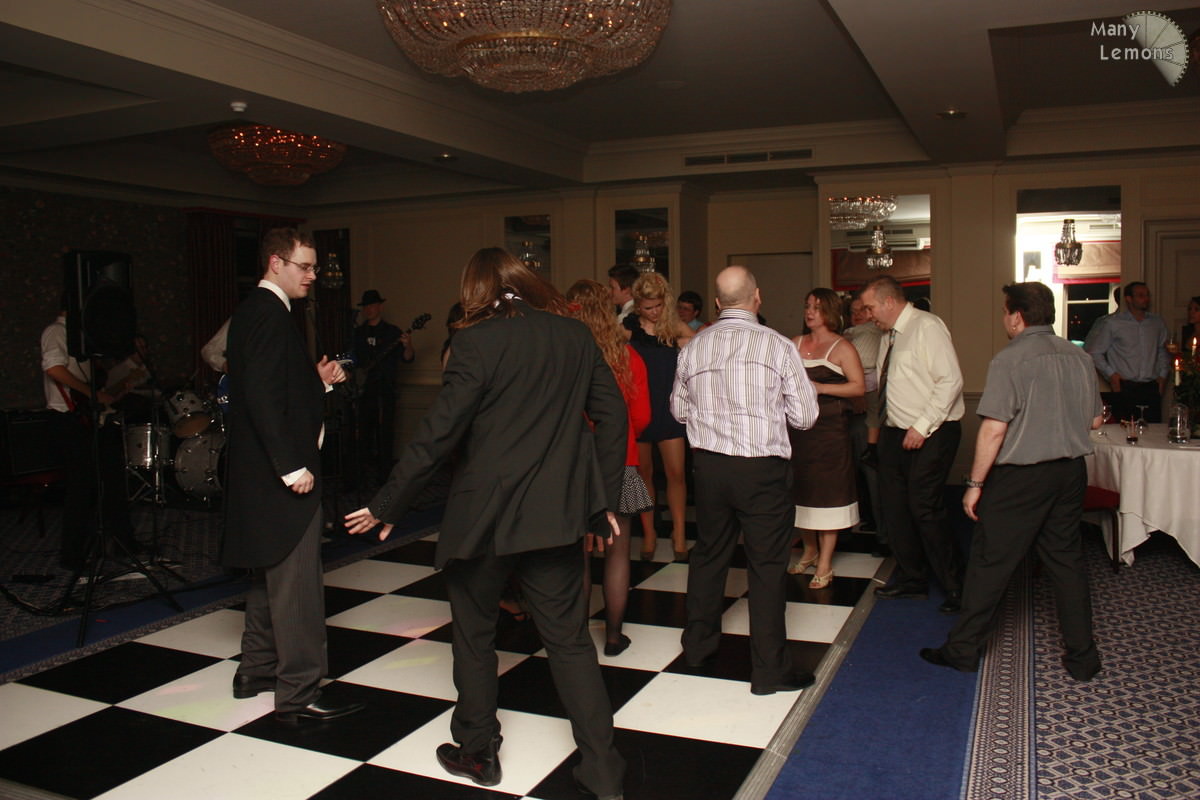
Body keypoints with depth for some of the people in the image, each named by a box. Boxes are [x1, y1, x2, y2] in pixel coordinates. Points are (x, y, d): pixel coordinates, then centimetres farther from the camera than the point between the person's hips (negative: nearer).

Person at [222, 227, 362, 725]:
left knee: (270, 570, 20)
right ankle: (298, 693, 3)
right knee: (296, 581, -5)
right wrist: (293, 465, -25)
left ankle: (257, 669, 33)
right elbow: (262, 397, -25)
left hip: (266, 472, 11)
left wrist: (318, 380, 7)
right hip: (281, 472, -11)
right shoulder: (269, 314, -16)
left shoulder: (255, 310, 15)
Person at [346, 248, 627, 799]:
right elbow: (612, 416, 5)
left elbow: (438, 433, -14)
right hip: (556, 514, 4)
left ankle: (477, 753, 30)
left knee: (475, 635, 16)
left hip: (484, 514, -4)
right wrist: (604, 498, 13)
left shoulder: (477, 341, -11)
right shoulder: (575, 335, 3)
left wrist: (387, 506, -6)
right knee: (569, 639, 12)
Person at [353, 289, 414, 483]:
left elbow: (407, 359, -4)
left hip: (384, 388, -4)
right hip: (362, 389, 4)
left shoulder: (392, 332, 3)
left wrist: (407, 347, -23)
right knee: (364, 430, 7)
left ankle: (383, 472, 0)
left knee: (384, 431, -6)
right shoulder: (357, 333, 15)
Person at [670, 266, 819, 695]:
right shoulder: (778, 346, -11)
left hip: (710, 466, 4)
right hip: (763, 470, -4)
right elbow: (804, 416, -7)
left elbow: (679, 409, 11)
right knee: (767, 566, 5)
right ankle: (769, 670, 14)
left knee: (708, 555, 19)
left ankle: (698, 643, 35)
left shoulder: (694, 348, 0)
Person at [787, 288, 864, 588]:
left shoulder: (842, 348, -2)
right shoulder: (795, 344, 12)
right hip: (798, 425, 5)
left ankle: (824, 565, 7)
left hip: (830, 428, -4)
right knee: (801, 488, 9)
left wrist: (819, 387, -17)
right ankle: (809, 551, 29)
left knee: (827, 491, -1)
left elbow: (858, 386, -10)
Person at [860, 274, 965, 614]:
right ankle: (911, 578, 27)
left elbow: (951, 380, -18)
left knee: (924, 508, -9)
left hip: (930, 434, -8)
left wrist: (922, 427, -19)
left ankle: (954, 587, 8)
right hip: (895, 433, 9)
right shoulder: (889, 335, 13)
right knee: (894, 506, 11)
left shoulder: (927, 327, -12)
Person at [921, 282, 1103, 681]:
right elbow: (1094, 421, 15)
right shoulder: (1079, 357, 5)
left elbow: (994, 428, -20)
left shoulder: (1010, 359, -15)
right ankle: (1082, 658, 22)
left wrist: (975, 484, -13)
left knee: (990, 563, 3)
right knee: (1067, 561, 15)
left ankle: (963, 649, 14)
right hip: (1071, 472, 7)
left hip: (1020, 477, -6)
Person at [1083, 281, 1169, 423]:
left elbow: (1163, 350, 25)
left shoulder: (1157, 322, 13)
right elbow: (1093, 352, -1)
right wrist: (1110, 374, -5)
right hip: (1125, 389, -4)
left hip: (1151, 389, 4)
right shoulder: (1111, 323, -2)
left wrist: (1163, 374, 15)